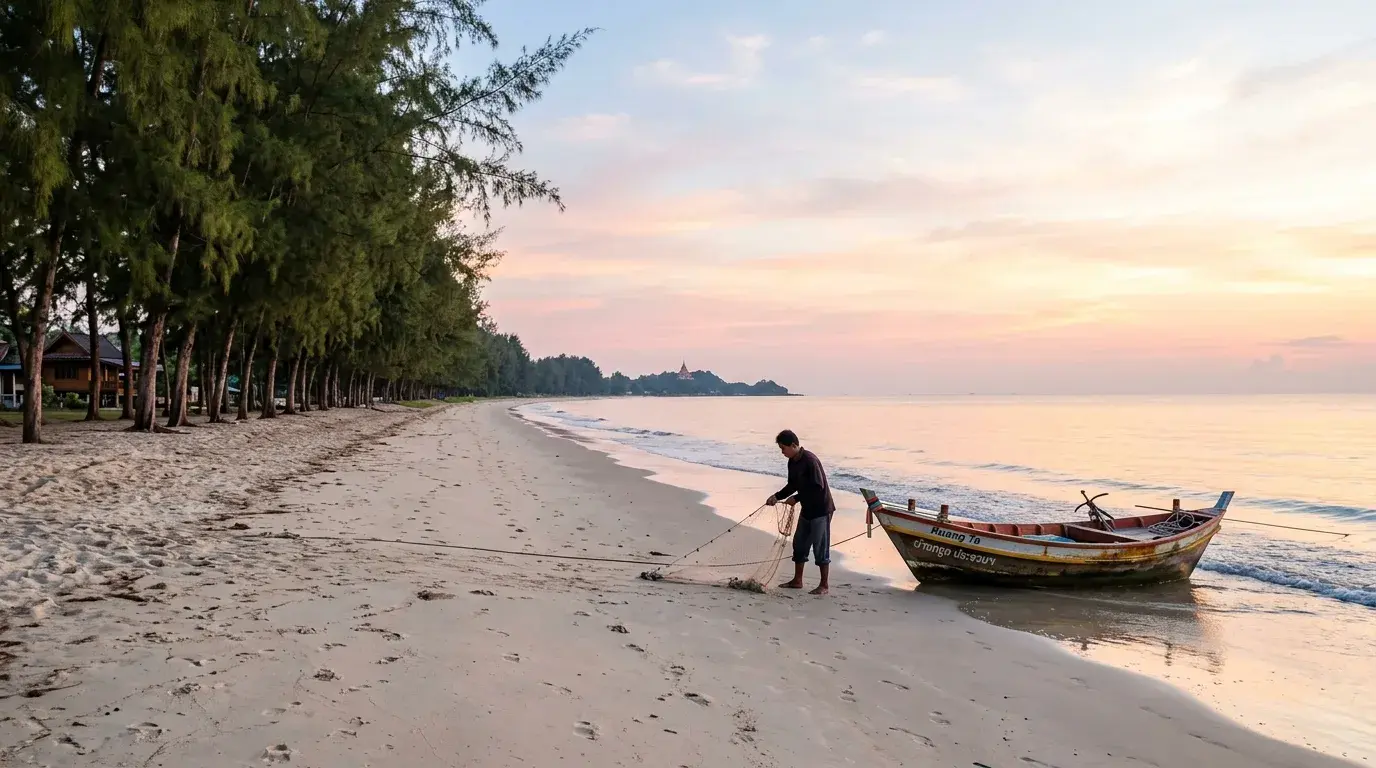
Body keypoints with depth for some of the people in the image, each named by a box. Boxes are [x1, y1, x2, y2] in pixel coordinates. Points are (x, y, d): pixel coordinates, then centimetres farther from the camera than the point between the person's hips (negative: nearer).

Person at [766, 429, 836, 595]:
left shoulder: (810, 460, -22)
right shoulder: (792, 462, 6)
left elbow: (818, 486, -25)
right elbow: (793, 485, 16)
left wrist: (796, 498, -21)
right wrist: (777, 496, 2)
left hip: (821, 509, -9)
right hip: (807, 509, 9)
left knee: (820, 547, -3)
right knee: (799, 544, 13)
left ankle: (824, 585, 7)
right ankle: (797, 581, 25)